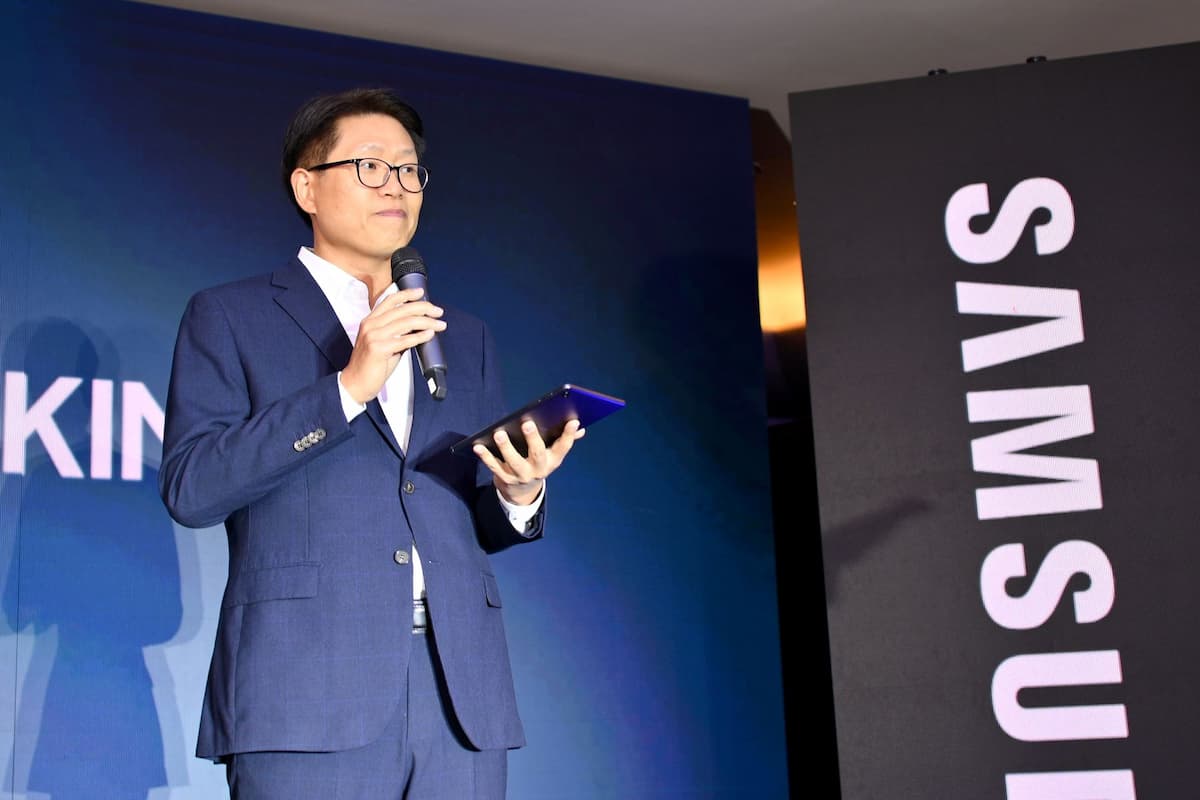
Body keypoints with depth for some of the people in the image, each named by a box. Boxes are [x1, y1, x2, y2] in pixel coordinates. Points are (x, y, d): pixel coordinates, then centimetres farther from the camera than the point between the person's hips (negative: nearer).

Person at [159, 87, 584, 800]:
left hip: (461, 692, 4)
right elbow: (189, 488, -5)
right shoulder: (230, 316, 8)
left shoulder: (465, 338, 20)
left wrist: (521, 491, -3)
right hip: (307, 690, -3)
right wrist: (348, 387, -12)